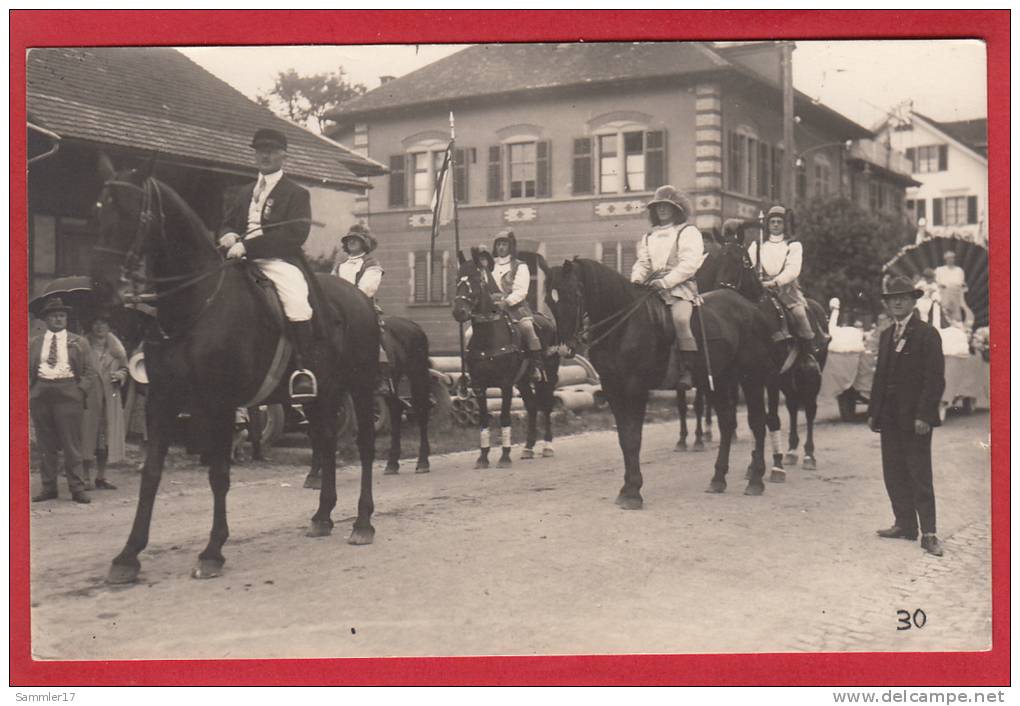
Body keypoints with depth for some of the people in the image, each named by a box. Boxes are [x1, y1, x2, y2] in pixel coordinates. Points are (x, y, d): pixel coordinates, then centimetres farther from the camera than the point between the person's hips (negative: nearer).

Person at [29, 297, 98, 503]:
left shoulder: (79, 342, 8)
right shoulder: (34, 343, 13)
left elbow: (90, 372, 6)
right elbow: (27, 371, 14)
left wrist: (80, 392, -7)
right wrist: (30, 393, 2)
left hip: (68, 395, -2)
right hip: (40, 395, 2)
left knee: (72, 445, -3)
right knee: (46, 446, 6)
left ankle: (77, 489, 1)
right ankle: (48, 488, 13)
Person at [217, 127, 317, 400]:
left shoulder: (297, 194, 7)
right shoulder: (241, 193, 26)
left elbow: (295, 234, -8)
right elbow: (227, 223, 26)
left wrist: (248, 245, -17)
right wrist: (228, 235, -2)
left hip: (280, 260, -6)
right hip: (243, 260, 6)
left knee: (296, 300, -32)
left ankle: (303, 368, -24)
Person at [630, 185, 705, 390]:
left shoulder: (689, 232, 6)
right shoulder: (648, 237, 25)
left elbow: (689, 263, -7)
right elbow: (642, 263, 19)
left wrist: (666, 282, -18)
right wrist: (637, 279, -5)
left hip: (680, 285, -6)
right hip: (651, 287, 6)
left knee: (680, 318, -31)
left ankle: (688, 371, -27)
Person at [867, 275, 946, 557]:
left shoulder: (927, 334, -8)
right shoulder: (886, 335, 15)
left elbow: (935, 379, -13)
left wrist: (923, 415, -19)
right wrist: (873, 412, 11)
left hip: (915, 418, -7)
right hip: (890, 418, 7)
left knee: (920, 476, -4)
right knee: (893, 474, 10)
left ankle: (928, 533, 1)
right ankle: (904, 524, 19)